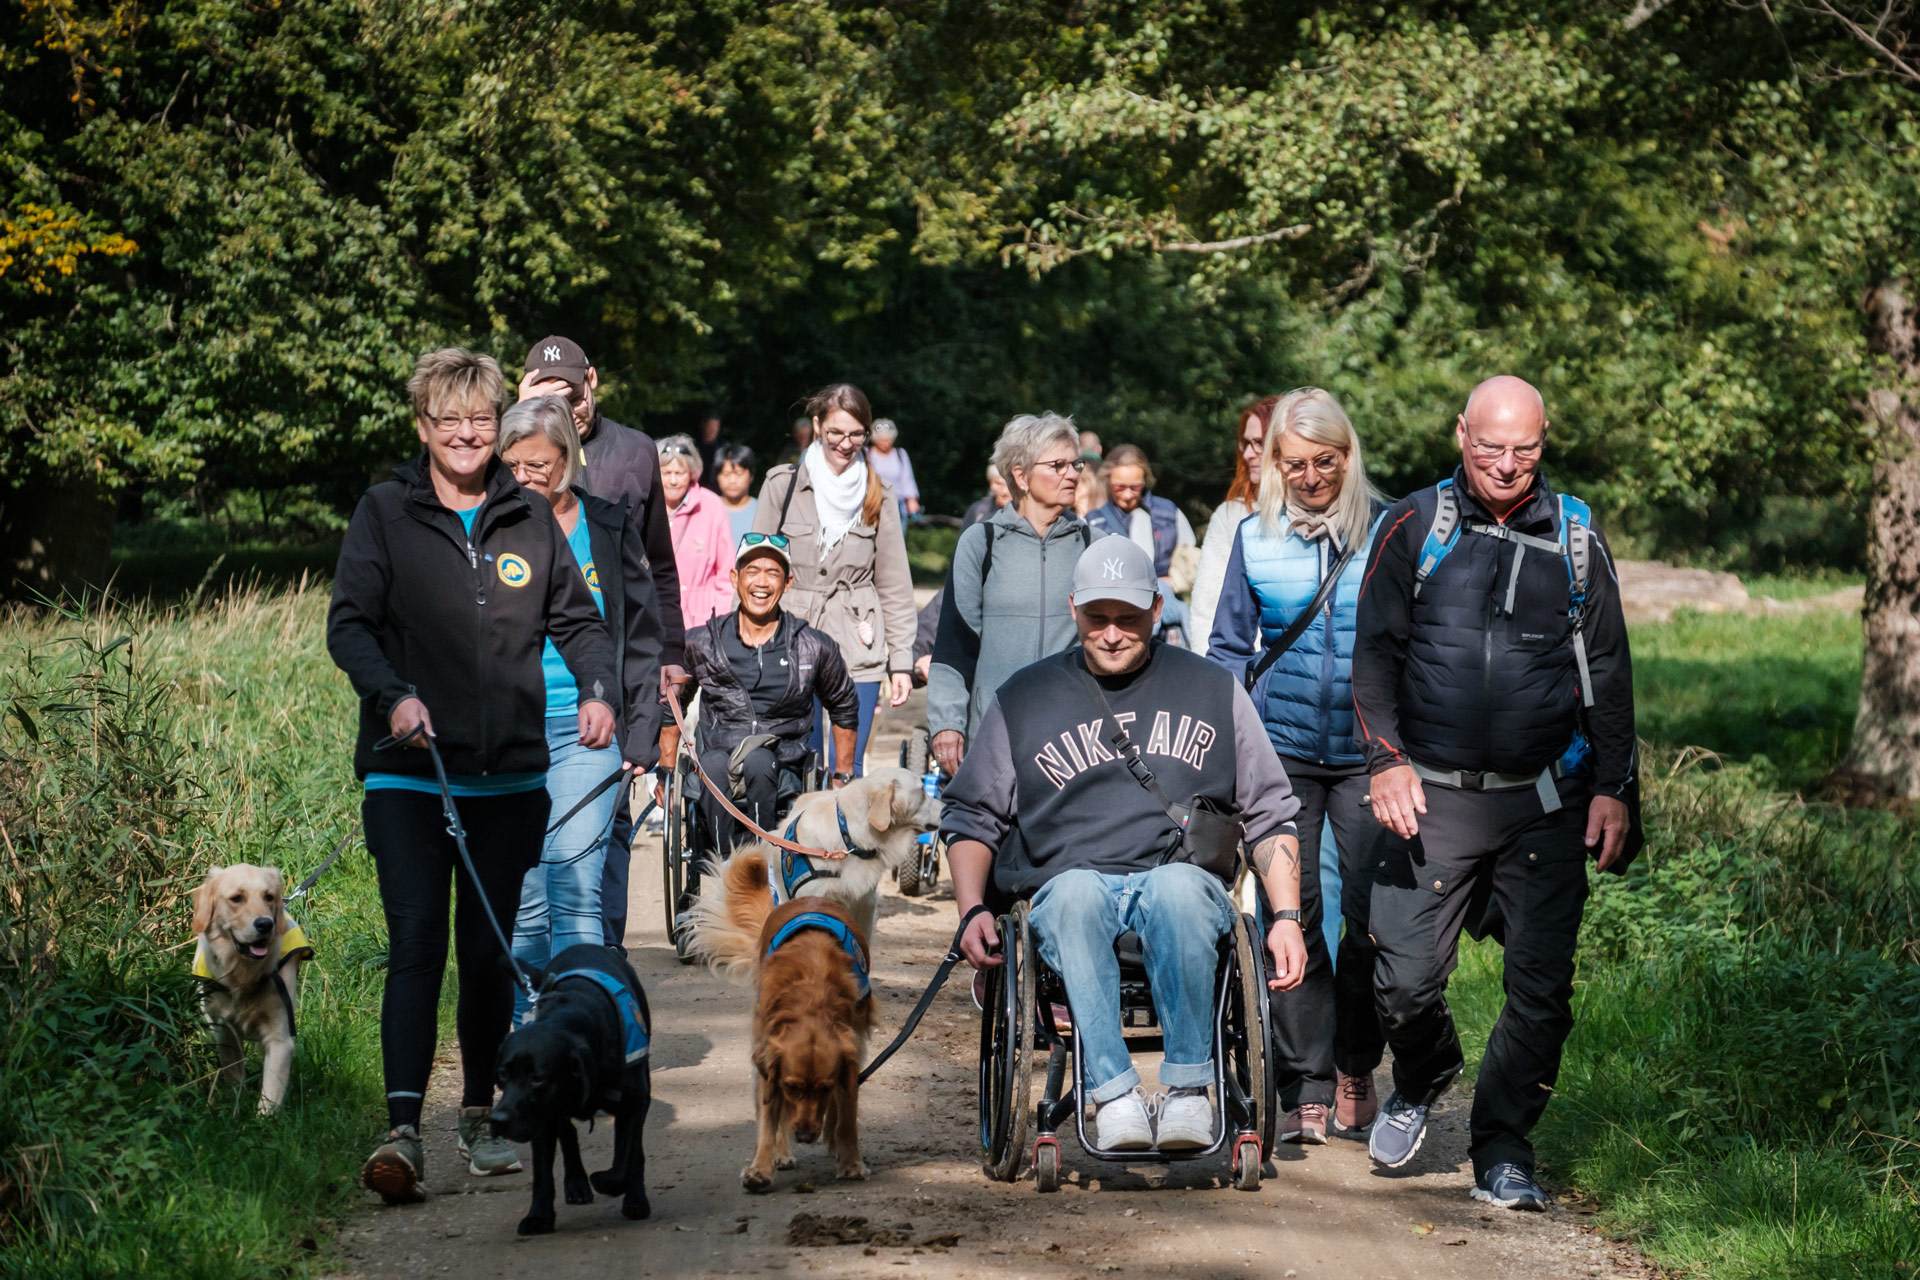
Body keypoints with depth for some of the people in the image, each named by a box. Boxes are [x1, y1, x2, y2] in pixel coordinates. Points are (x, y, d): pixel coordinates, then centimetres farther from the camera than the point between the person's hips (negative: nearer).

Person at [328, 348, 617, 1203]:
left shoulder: (529, 518, 10)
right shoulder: (386, 513, 2)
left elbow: (577, 618, 17)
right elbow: (348, 622, -3)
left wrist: (597, 691, -1)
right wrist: (392, 695, -20)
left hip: (510, 776, 3)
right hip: (409, 773, -3)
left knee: (492, 953, 8)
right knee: (416, 946, -12)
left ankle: (480, 1117, 23)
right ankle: (403, 1128, -16)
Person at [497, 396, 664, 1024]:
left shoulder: (608, 526, 6)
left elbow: (641, 637, 11)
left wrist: (642, 735, 5)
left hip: (587, 731, -1)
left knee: (574, 888, -12)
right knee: (523, 898, 1)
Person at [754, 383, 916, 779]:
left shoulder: (877, 496, 7)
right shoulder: (782, 486, 3)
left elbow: (895, 585, 10)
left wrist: (900, 661, 5)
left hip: (857, 655, 1)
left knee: (847, 772, -1)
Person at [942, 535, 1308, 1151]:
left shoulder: (1211, 690, 17)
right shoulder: (1024, 700, 16)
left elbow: (1269, 813, 19)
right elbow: (972, 817, 18)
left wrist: (1287, 917, 6)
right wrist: (972, 911, 0)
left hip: (1184, 884, 0)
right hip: (1070, 888, 0)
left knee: (1177, 885, -38)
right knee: (1075, 889, -38)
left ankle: (1188, 1089, -33)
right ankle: (1113, 1093, -41)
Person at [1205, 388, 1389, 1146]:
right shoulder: (1254, 537, 6)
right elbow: (1230, 646, 14)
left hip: (1369, 750, -1)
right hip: (1280, 750, 1)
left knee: (1373, 913, -1)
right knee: (1291, 916, -2)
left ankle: (1354, 1064, 22)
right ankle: (1305, 1090, 4)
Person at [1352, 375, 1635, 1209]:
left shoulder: (1575, 539, 8)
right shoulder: (1415, 528, 3)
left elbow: (1608, 670, 13)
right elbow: (1375, 652, 4)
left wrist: (1613, 787, 7)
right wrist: (1387, 758, -7)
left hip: (1546, 803, 1)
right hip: (1434, 797, -1)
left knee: (1541, 991, 0)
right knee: (1404, 980, -4)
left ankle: (1502, 1154, 14)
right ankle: (1422, 1075, 29)